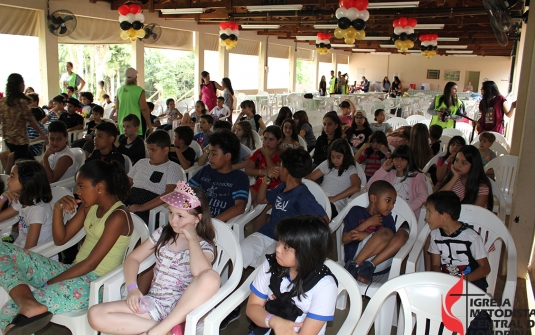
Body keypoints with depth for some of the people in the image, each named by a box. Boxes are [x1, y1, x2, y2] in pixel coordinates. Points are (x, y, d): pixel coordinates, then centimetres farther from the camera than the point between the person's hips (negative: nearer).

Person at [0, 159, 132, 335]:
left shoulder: (118, 216, -18)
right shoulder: (90, 206, 9)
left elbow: (91, 263, -20)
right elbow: (60, 239, 11)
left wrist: (48, 284, -15)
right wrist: (58, 209, -6)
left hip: (95, 283, -10)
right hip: (74, 272, 10)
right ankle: (27, 303, -27)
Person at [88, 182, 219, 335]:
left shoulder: (204, 246, -3)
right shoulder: (163, 233, 10)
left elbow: (200, 272, -26)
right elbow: (133, 258, 11)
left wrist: (192, 238, -15)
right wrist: (132, 288, -7)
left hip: (182, 306, -4)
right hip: (153, 302, 5)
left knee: (211, 278, -36)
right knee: (95, 315, -16)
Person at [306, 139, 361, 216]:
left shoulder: (350, 169, 8)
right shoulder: (327, 164, 20)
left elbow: (356, 187, -11)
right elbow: (309, 178, 14)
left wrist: (335, 198, -17)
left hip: (336, 203, -3)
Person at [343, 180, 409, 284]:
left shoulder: (387, 218, 18)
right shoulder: (357, 211, 8)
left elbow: (390, 240, 1)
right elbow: (345, 239, -1)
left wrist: (366, 236, -13)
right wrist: (367, 223, -5)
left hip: (380, 261, 4)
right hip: (355, 255, -4)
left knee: (403, 234, -18)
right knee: (386, 232, -26)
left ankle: (368, 267, -24)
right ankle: (353, 266, -22)